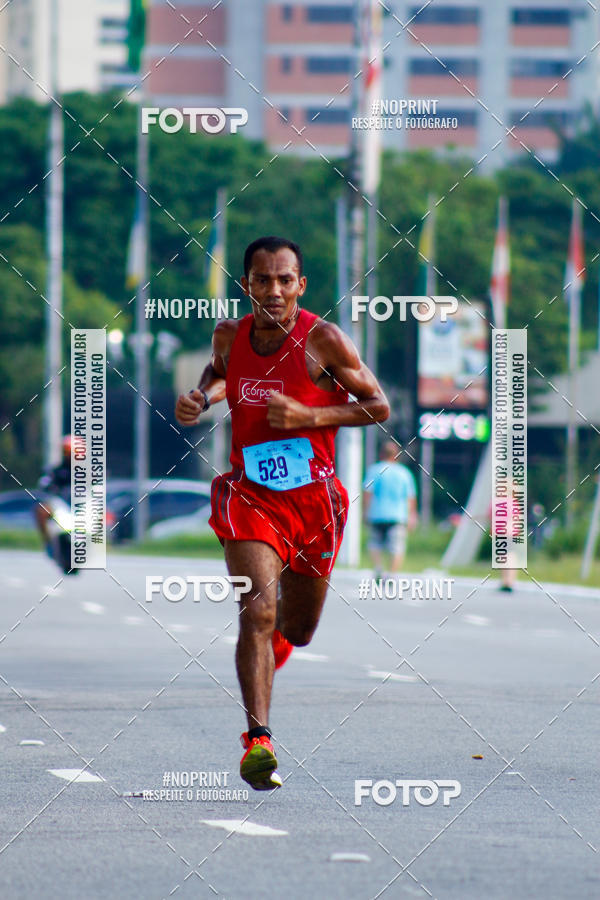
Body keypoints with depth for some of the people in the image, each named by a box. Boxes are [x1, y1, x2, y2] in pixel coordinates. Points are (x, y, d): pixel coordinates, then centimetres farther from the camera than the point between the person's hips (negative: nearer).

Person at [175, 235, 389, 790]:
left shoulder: (324, 340, -10)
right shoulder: (230, 335, 1)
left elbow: (379, 407, -5)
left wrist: (309, 416, -17)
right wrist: (202, 399, 3)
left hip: (314, 498, 0)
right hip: (250, 494, 0)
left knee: (297, 630, 15)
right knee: (259, 610, -23)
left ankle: (264, 658, 53)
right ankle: (258, 740, -27)